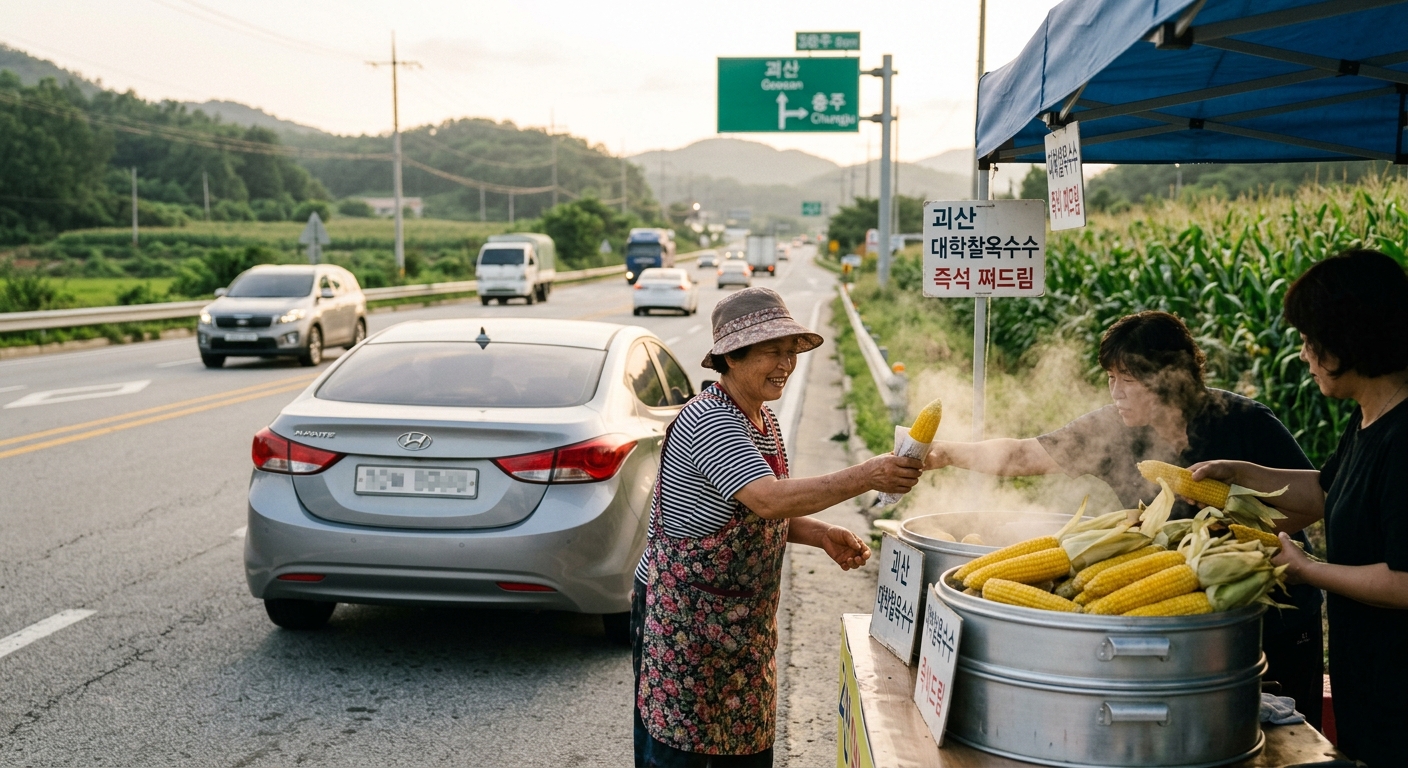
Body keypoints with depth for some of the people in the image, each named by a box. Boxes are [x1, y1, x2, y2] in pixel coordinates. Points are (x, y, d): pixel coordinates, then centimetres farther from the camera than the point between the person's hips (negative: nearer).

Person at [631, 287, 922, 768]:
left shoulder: (764, 422, 8)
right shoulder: (707, 420, -21)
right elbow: (768, 499, -35)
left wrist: (821, 535, 2)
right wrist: (865, 477, -38)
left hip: (744, 620, 9)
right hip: (683, 614, -9)